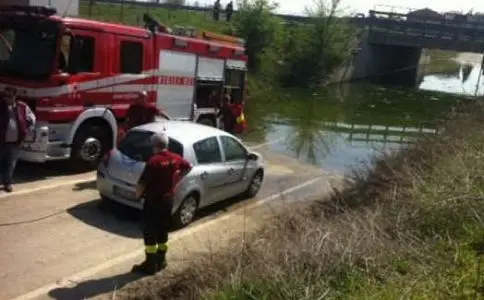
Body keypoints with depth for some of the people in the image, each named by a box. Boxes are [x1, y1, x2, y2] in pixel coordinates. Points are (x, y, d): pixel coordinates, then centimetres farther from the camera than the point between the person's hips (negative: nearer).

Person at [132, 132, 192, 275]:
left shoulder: (154, 161, -22)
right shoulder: (175, 158, 0)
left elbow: (142, 182, -21)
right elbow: (188, 167, 19)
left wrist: (138, 194, -2)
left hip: (153, 201, -7)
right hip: (168, 199, 7)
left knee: (150, 233, 3)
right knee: (163, 231, 18)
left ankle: (150, 265, 8)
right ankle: (161, 261, 27)